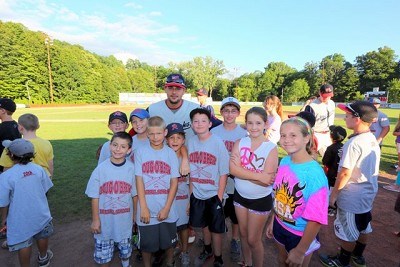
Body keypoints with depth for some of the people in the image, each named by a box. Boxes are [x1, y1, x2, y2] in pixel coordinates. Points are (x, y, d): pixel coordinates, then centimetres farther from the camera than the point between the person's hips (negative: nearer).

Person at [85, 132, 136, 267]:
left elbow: (135, 194, -4)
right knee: (103, 254, 18)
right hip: (105, 220, -1)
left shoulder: (131, 168, -11)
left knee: (125, 251, 24)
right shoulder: (101, 168, -13)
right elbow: (95, 197, -8)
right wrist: (95, 220, -6)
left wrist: (135, 216, 0)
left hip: (125, 220, 1)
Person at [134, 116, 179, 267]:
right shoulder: (141, 152, -5)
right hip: (146, 210, -1)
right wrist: (143, 208, -9)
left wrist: (167, 208, -8)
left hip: (167, 209, 1)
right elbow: (139, 181, -5)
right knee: (146, 244, 15)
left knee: (169, 242, 18)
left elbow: (174, 183, -3)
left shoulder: (171, 153, -3)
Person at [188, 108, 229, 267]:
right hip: (197, 194, 5)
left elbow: (224, 172, -13)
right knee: (203, 224, 22)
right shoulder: (191, 142, -3)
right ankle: (207, 251, 47)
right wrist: (191, 191, 4)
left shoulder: (218, 143, -16)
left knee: (215, 228, 10)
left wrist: (219, 196, -12)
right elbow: (191, 170, 5)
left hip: (214, 194, -4)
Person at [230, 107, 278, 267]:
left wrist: (241, 170, -19)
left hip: (261, 200, -4)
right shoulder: (239, 143, -7)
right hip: (240, 196, 4)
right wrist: (258, 176, -24)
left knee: (253, 239, 11)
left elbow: (267, 180, -22)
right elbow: (232, 169, -18)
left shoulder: (271, 148, -16)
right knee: (243, 234, 22)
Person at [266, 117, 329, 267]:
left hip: (301, 234, -5)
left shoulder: (315, 174, -29)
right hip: (280, 226, 5)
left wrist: (301, 251, -19)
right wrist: (272, 220, 10)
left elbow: (316, 218, -25)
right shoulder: (284, 162, -9)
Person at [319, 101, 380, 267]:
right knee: (363, 226, 24)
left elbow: (345, 173, -24)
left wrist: (334, 193, -12)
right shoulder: (373, 140, 1)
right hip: (368, 193, 9)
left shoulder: (354, 143, -27)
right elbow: (368, 168, 9)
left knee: (347, 230, 11)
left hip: (352, 197, -8)